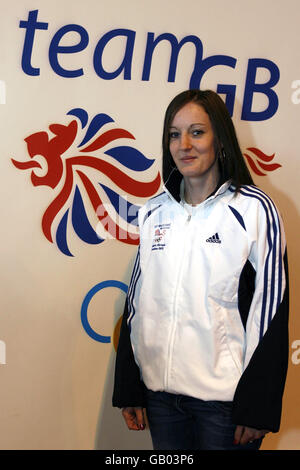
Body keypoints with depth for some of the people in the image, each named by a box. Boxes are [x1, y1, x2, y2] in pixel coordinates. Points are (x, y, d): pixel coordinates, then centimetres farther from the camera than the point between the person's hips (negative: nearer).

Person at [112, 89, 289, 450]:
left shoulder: (254, 209, -7)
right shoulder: (155, 212, 6)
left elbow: (270, 310, -8)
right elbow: (137, 299, 9)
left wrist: (258, 408, -10)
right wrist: (128, 389, 8)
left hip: (226, 395, -4)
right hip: (160, 390, 4)